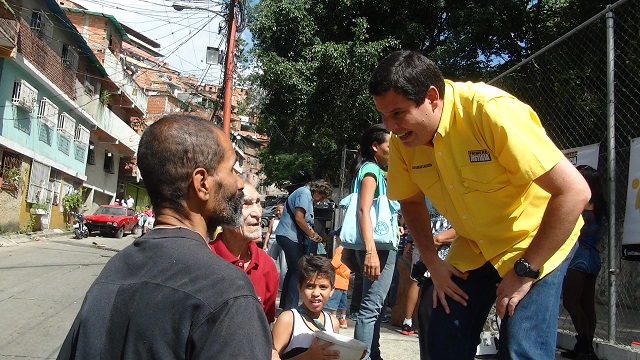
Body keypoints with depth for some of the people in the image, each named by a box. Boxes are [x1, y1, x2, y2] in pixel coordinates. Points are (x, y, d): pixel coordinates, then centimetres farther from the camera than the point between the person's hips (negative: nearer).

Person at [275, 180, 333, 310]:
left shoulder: (308, 196, 19)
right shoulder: (305, 193, -12)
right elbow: (298, 218, -21)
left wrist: (313, 234, 7)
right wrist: (312, 234, -10)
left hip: (287, 236, 11)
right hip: (289, 236, -11)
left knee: (293, 270, 16)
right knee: (297, 271, -9)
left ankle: (285, 304, 24)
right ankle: (290, 307, -8)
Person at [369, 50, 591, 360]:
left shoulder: (493, 111, -30)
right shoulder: (402, 140, -12)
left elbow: (574, 191, -29)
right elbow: (411, 201, 9)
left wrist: (525, 271, -23)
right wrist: (432, 263, -2)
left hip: (536, 242, -5)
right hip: (472, 248, 5)